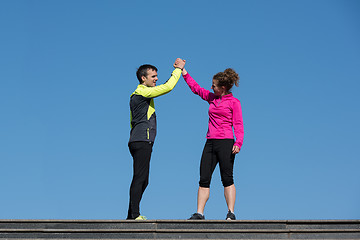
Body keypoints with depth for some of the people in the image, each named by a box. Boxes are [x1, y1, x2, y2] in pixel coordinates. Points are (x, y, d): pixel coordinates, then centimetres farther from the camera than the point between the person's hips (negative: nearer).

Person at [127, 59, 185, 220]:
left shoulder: (136, 95, 23)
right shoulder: (143, 92, -8)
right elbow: (168, 87, -14)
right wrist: (178, 69, -3)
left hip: (137, 142, 10)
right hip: (142, 141, -10)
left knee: (142, 180, 9)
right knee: (140, 178, -12)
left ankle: (132, 215, 9)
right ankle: (134, 215, -15)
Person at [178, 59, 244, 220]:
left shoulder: (234, 102, -1)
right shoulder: (212, 98, 16)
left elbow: (238, 124, -6)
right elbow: (196, 88, 26)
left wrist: (238, 143, -19)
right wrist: (184, 72, 24)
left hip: (225, 143, -6)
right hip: (210, 143, 6)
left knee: (227, 179, -6)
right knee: (204, 179, 1)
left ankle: (231, 213, -2)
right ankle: (199, 213, 1)